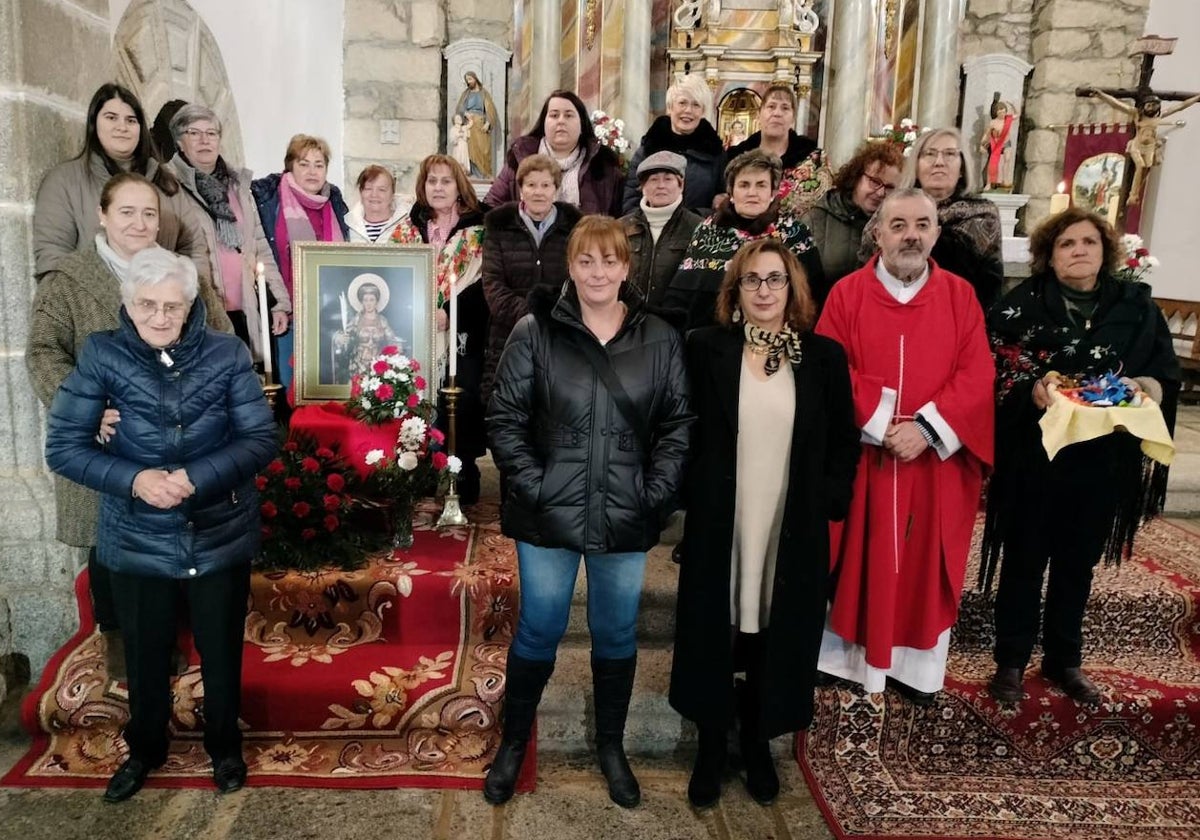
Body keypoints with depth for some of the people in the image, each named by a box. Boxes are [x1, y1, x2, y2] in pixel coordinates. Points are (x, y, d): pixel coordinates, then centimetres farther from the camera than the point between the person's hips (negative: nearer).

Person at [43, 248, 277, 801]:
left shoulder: (226, 354, -9)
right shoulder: (101, 355, -8)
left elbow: (262, 440, -10)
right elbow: (63, 446, -8)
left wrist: (195, 477, -24)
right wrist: (134, 479, -23)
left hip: (221, 538, 0)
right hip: (138, 543, 1)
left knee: (221, 653, 17)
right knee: (145, 656, 20)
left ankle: (224, 747, 43)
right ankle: (144, 749, 47)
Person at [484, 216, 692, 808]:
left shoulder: (660, 340, 2)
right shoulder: (535, 332, -3)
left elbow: (678, 424, 3)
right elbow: (505, 417, -3)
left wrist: (656, 493, -6)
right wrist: (532, 485, -10)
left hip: (625, 516, 2)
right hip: (549, 513, -1)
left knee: (617, 634, 15)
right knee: (539, 631, 11)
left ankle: (611, 747, 36)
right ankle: (512, 743, 32)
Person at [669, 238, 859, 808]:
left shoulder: (824, 356, 2)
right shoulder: (706, 348, -2)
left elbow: (844, 443, 6)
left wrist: (829, 502, -3)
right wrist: (689, 498, -5)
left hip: (793, 529, 1)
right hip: (719, 523, -1)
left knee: (776, 638, 12)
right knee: (715, 635, 9)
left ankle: (757, 744, 33)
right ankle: (711, 748, 27)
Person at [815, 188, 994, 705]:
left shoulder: (960, 296, 3)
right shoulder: (847, 293, -1)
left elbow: (976, 376, -4)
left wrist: (928, 426, -17)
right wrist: (881, 425, -17)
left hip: (936, 459, 2)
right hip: (861, 457, -1)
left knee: (922, 561, 10)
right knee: (859, 559, 7)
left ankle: (914, 664, 24)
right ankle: (851, 656, 22)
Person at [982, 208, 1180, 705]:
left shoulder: (1138, 307, 5)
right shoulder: (1022, 305, -3)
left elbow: (1167, 377, 6)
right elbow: (990, 372, -8)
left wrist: (1141, 387, -14)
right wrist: (1031, 391, -24)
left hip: (1102, 463, 3)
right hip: (1034, 459, -2)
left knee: (1078, 563, 15)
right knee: (1025, 560, 6)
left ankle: (1064, 661, 32)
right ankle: (1011, 662, 20)